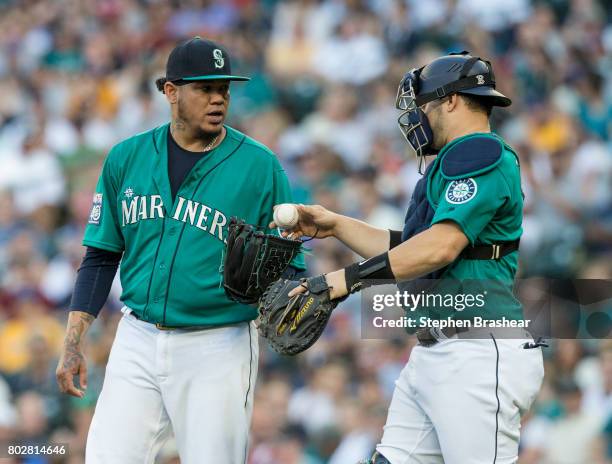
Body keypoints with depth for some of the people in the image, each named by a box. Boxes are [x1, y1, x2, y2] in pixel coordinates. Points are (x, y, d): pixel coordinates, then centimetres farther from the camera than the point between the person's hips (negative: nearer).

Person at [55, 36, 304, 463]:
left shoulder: (260, 166, -4)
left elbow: (288, 267, -1)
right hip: (138, 341, 3)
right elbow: (101, 257, 10)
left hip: (218, 349, -3)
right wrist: (74, 345, 3)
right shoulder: (126, 158, 5)